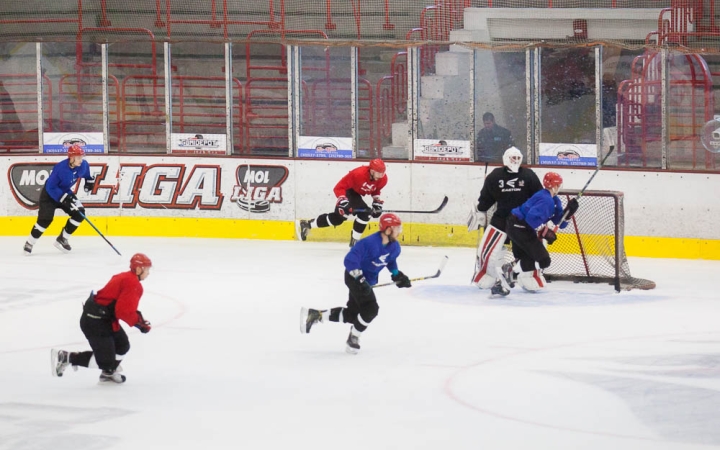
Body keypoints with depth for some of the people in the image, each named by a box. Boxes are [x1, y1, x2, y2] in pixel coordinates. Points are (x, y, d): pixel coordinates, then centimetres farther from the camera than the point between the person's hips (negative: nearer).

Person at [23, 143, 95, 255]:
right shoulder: (60, 168, -34)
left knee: (79, 213, -8)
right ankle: (29, 244, 1)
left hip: (65, 192, 7)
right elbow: (51, 187, -30)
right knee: (45, 218, -17)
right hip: (49, 194, -7)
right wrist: (64, 198, -36)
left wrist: (89, 180, 7)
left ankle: (62, 239, 5)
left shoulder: (83, 165, -14)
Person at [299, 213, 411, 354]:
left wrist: (397, 275, 6)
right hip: (355, 277, -9)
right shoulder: (369, 243, -31)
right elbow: (350, 260, -32)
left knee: (352, 313, 12)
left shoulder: (394, 246, -5)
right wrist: (360, 280, -38)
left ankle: (314, 315, 20)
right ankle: (353, 338, 3)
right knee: (371, 308, -18)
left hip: (367, 280, 9)